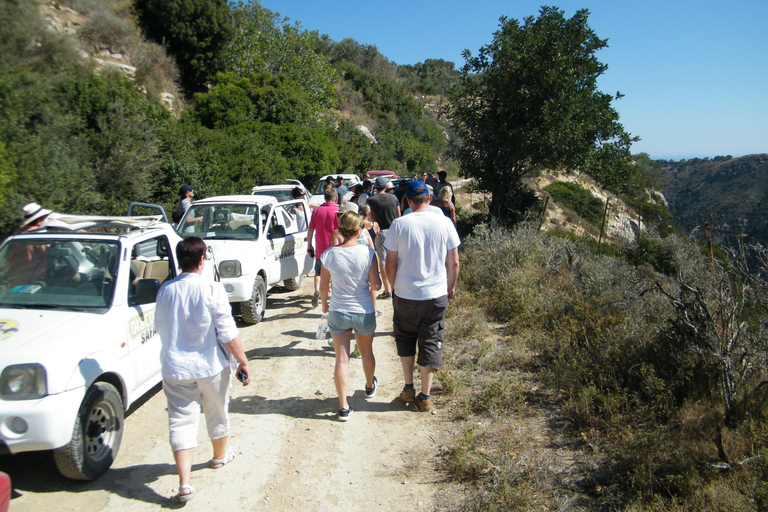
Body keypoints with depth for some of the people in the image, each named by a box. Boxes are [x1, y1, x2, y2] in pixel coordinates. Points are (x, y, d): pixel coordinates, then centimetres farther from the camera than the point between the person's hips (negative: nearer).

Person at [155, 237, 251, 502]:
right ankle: (220, 456, 43)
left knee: (181, 421, 5)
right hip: (210, 365, -2)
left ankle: (184, 483, -3)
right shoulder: (212, 289, -15)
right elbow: (227, 332, -16)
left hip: (174, 368, 2)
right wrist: (243, 361, -8)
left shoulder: (165, 290, -2)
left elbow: (159, 327, 11)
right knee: (217, 413, 20)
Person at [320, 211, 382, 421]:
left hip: (338, 312, 0)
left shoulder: (328, 255, -9)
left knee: (341, 360, 6)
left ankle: (343, 407, 7)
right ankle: (370, 386, 48)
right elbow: (376, 285, -12)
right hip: (364, 312, 0)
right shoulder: (367, 253, -14)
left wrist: (325, 305, 18)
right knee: (366, 352, 23)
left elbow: (323, 287, -1)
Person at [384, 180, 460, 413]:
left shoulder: (399, 225, -9)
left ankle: (408, 388, 25)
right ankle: (425, 397, 19)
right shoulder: (444, 223, -6)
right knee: (430, 344, 12)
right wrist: (451, 287, 15)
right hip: (436, 295, 1)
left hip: (405, 296, 0)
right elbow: (453, 262, -1)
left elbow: (390, 264, -5)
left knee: (405, 339, 22)